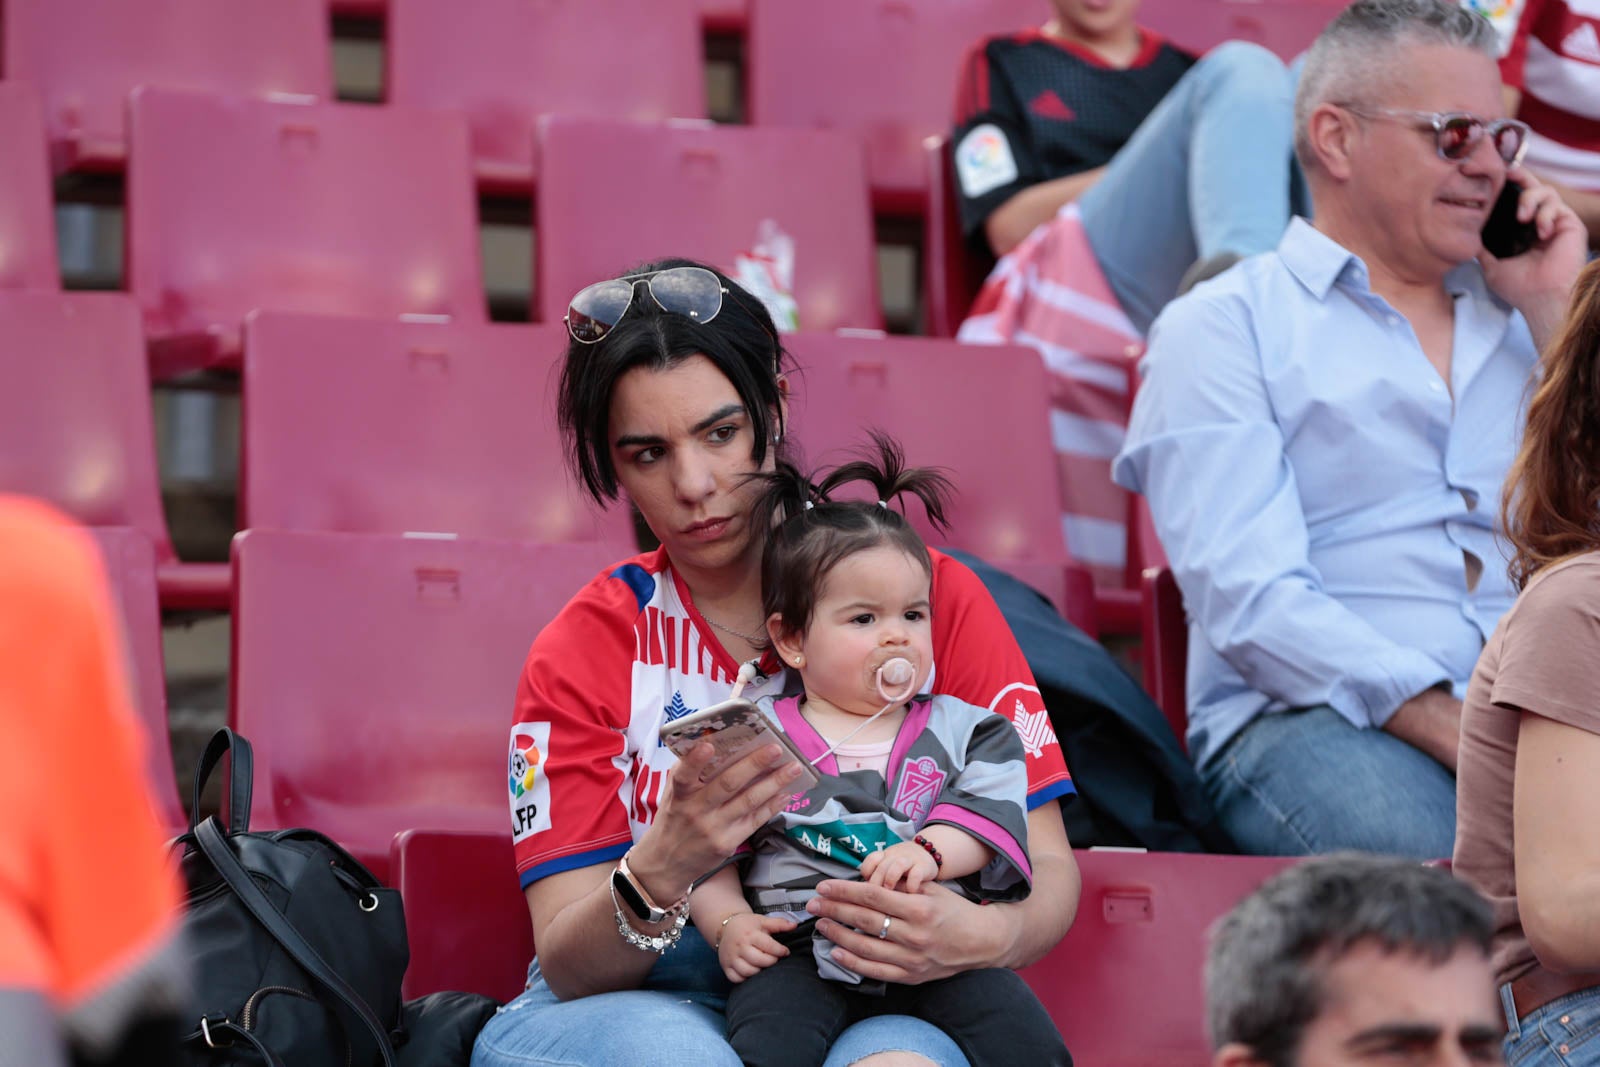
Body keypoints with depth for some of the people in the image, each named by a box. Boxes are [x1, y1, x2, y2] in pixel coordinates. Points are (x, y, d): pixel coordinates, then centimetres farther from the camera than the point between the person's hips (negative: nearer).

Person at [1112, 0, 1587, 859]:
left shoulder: (1519, 317, 26)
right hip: (1306, 719, -4)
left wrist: (1556, 309, 13)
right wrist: (1446, 726, -20)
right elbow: (1248, 597, -7)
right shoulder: (1220, 326, 8)